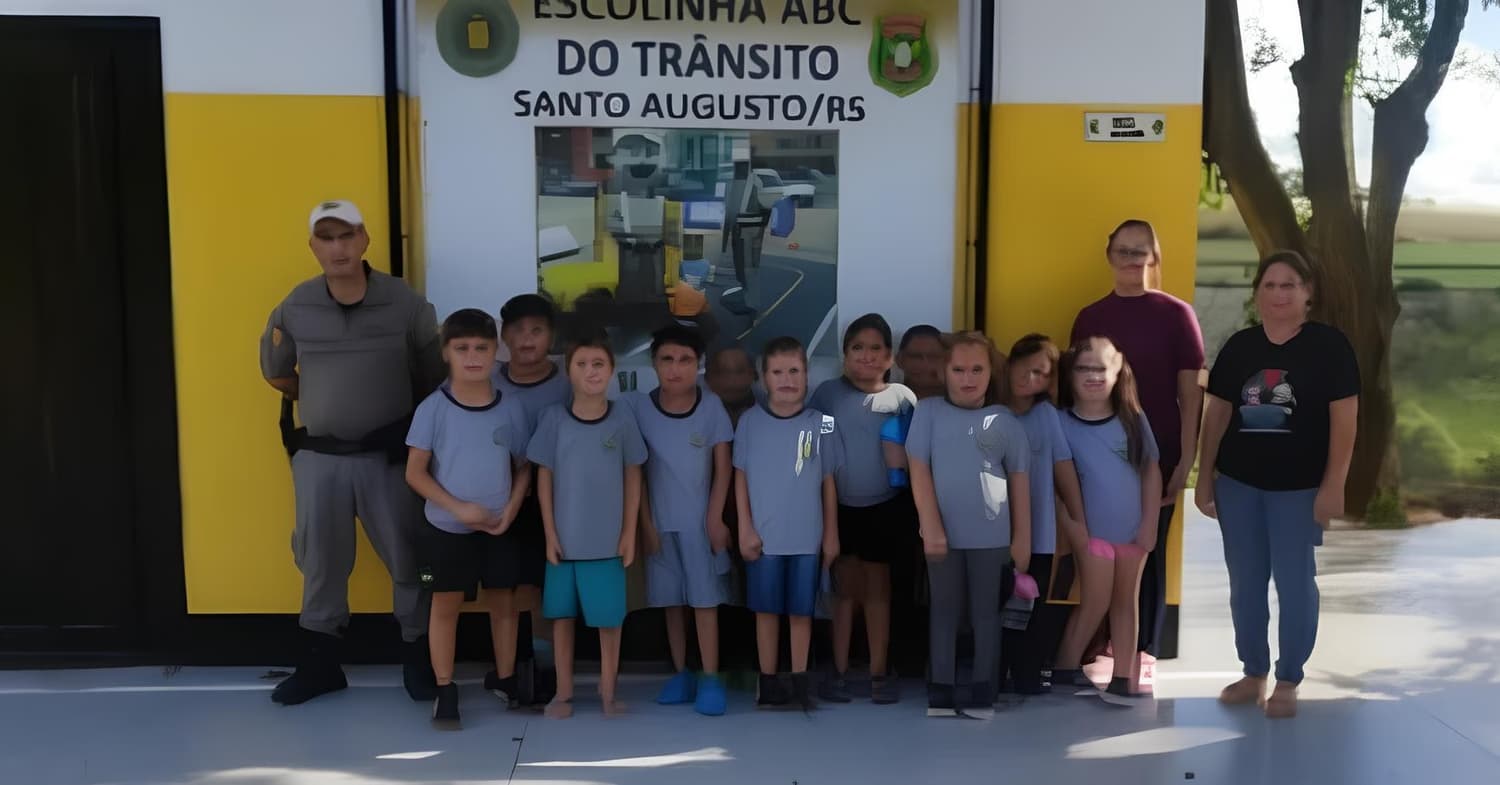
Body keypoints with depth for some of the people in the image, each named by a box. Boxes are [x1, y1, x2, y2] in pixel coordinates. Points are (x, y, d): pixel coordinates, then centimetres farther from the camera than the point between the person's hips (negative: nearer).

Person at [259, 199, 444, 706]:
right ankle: (319, 663, 27)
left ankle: (419, 658, 21)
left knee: (408, 559, 6)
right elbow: (276, 373, 14)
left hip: (389, 454, -2)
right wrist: (325, 402, 12)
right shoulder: (295, 307, -2)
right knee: (320, 562, 12)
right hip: (318, 456, 2)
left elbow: (433, 378, -1)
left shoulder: (405, 303, -8)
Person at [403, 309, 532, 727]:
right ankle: (445, 690, 17)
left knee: (503, 603, 10)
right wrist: (459, 507, -17)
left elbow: (524, 468, 4)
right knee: (445, 604, 6)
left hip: (499, 530, 2)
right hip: (446, 528, -2)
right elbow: (415, 473, -8)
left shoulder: (511, 408, -3)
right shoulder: (433, 408, -9)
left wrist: (510, 511, -10)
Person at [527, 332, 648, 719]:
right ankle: (563, 691, 23)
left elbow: (633, 477, 2)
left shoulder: (622, 418, -4)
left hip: (608, 539, 0)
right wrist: (550, 533, -4)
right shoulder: (554, 417, -6)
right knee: (562, 614, 10)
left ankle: (608, 690, 22)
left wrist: (629, 533, 0)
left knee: (609, 617, 7)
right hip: (565, 537, 0)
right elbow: (544, 478, -1)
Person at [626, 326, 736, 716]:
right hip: (661, 522, 1)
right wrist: (645, 522, -2)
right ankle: (681, 674, 20)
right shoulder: (638, 406, -6)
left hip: (701, 521, -1)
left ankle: (710, 679, 6)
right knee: (671, 601, 10)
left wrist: (715, 518, -7)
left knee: (704, 599, 0)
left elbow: (723, 468, -2)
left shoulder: (711, 406, -7)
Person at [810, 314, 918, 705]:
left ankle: (879, 672, 19)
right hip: (839, 507, 0)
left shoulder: (902, 397, -4)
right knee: (845, 588, 11)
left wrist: (901, 458, -16)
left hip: (885, 507, 0)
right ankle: (839, 670, 19)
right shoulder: (828, 392, -4)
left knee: (877, 588, 10)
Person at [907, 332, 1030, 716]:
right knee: (945, 611, 10)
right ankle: (940, 692, 17)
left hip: (992, 535, 1)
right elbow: (919, 471, -5)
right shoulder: (929, 413, -1)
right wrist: (931, 526, -11)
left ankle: (982, 692, 20)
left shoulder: (1005, 421, 1)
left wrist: (1022, 537, 4)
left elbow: (1019, 479, 6)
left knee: (986, 613, 10)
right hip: (944, 533, 0)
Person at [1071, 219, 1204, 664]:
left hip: (1157, 452, -3)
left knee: (1148, 548, 5)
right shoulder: (1089, 318, 7)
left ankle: (1143, 650, 16)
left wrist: (1186, 458, -7)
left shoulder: (1175, 314, -2)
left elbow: (1191, 391, -3)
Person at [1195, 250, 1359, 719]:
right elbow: (1217, 414, 9)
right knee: (1245, 582, 10)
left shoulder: (1329, 345, -5)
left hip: (1300, 487, -4)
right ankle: (1254, 674, 24)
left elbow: (1344, 417, -8)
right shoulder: (1239, 346, 6)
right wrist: (1205, 477, 6)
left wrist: (1333, 485, -13)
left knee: (1294, 583, 3)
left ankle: (1288, 682, 16)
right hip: (1238, 483, 4)